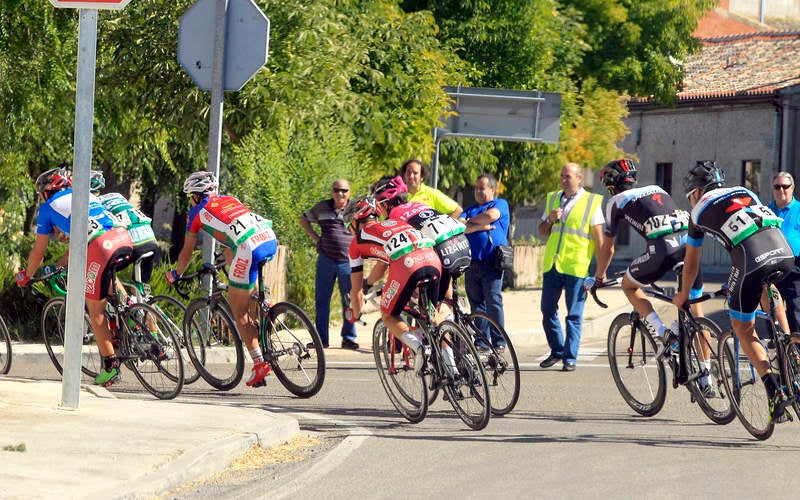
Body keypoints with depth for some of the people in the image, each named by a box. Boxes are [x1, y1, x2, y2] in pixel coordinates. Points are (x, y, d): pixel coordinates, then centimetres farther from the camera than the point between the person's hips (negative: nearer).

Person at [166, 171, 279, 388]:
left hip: (249, 248, -6)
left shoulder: (197, 212, 17)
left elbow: (186, 253, 25)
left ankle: (259, 364, -1)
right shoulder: (229, 199, 33)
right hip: (271, 240, 6)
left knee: (239, 311, 4)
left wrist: (176, 275, 43)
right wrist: (229, 267, 61)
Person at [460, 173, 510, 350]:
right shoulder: (470, 209, 21)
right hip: (472, 263, 5)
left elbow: (491, 215, -13)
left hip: (491, 262, -5)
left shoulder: (500, 204, 8)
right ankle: (481, 341, 6)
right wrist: (479, 226, -9)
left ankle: (499, 341, -8)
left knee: (493, 301, -10)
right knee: (476, 303, 3)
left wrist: (470, 222, 2)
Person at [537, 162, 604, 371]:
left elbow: (598, 237, 0)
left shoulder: (591, 202, 1)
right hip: (551, 264, 5)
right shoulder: (553, 199, 15)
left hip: (576, 266, -5)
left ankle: (570, 358, 0)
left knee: (574, 315, -3)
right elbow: (542, 233, 20)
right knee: (547, 311, 8)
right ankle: (557, 351, 23)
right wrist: (550, 219, -2)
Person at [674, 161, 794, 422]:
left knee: (743, 328, 13)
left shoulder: (700, 211, 20)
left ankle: (774, 390, -3)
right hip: (784, 253, 5)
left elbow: (691, 264, 29)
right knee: (766, 286, 39)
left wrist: (683, 295, 47)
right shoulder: (745, 192, 32)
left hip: (751, 259, -5)